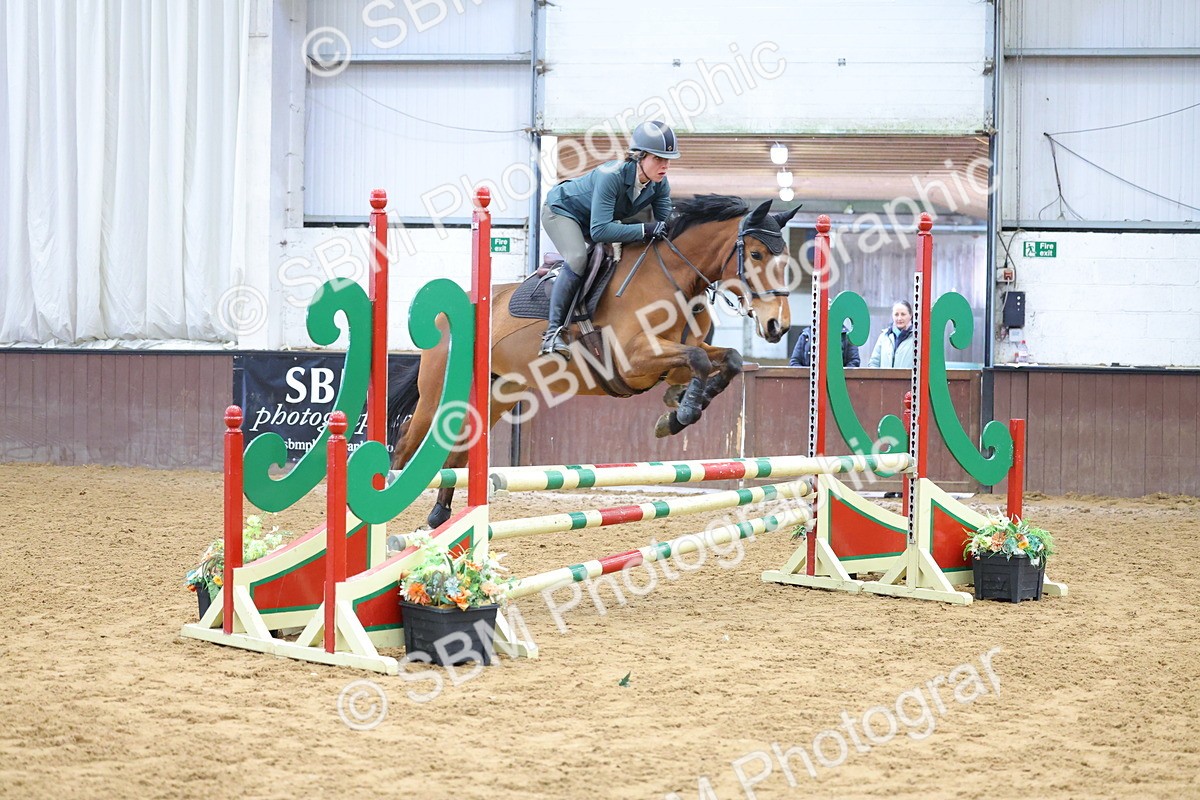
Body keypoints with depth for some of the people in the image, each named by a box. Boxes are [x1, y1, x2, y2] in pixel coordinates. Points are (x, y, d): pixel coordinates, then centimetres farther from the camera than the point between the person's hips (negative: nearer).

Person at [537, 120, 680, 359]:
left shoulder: (660, 185, -19)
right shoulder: (612, 175, -39)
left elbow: (665, 225, -13)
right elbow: (599, 230, -45)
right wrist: (645, 230, -49)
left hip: (598, 220, 8)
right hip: (561, 210, -8)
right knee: (578, 259, -30)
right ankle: (553, 332, -28)